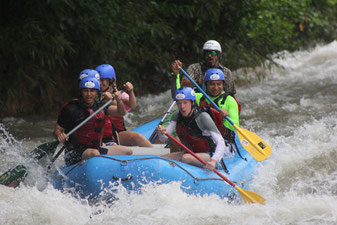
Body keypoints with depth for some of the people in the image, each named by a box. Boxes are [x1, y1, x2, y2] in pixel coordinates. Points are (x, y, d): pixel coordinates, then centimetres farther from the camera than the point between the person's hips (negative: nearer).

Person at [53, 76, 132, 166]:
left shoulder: (100, 106, 10)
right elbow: (57, 130, -3)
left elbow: (121, 113, 2)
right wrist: (59, 135, -27)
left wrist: (119, 101, -19)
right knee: (94, 153, -38)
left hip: (96, 148, 6)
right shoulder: (70, 109, -6)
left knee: (128, 151, -4)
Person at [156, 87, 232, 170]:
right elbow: (164, 138, -9)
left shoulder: (203, 117, -21)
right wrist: (161, 133, -34)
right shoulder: (177, 117, -2)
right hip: (191, 153, 6)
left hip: (208, 156, -6)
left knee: (185, 158, -33)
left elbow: (220, 142, -27)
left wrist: (213, 160, -45)